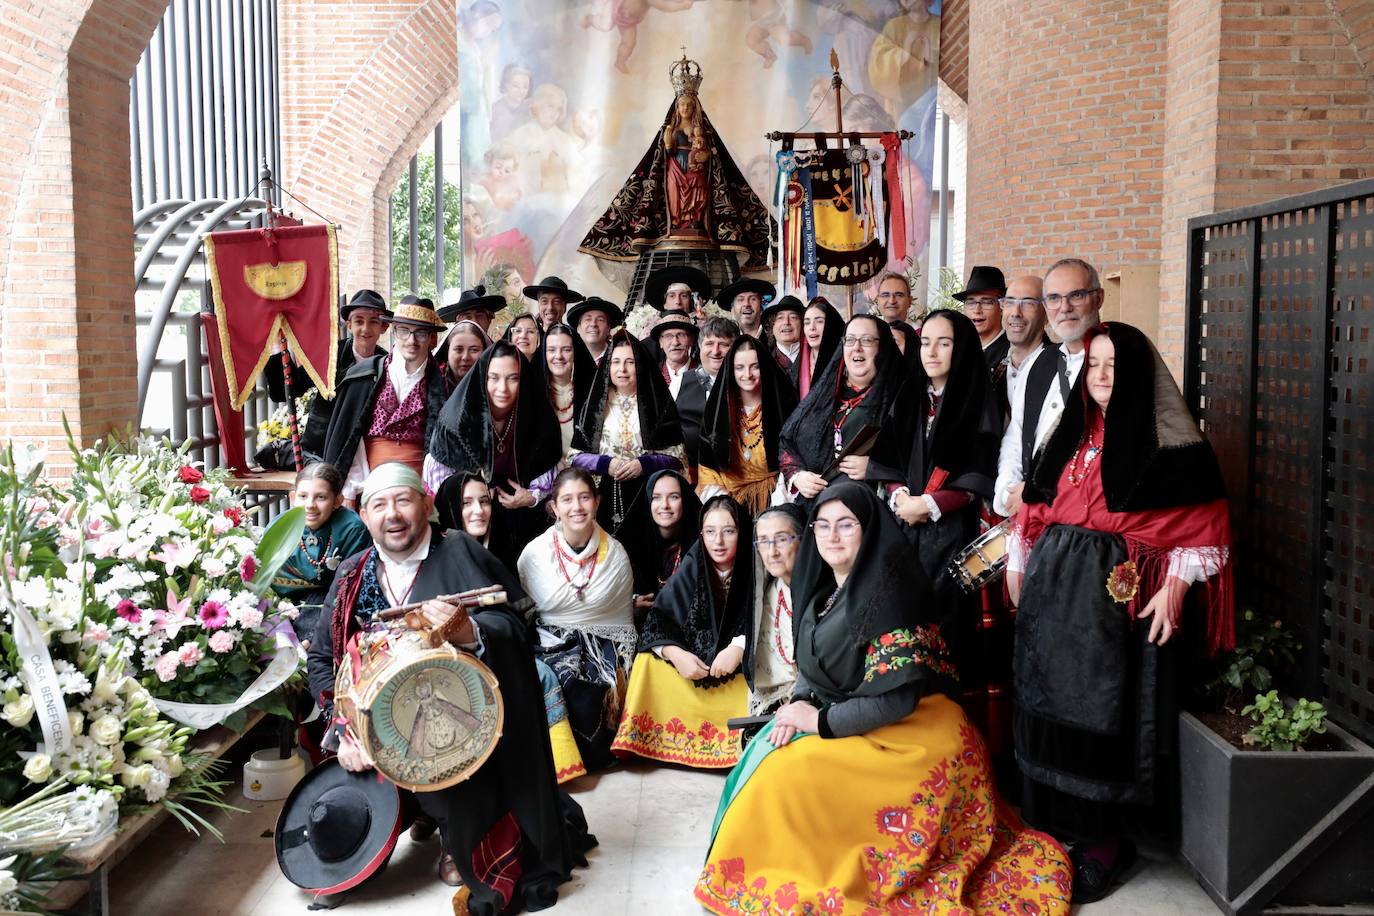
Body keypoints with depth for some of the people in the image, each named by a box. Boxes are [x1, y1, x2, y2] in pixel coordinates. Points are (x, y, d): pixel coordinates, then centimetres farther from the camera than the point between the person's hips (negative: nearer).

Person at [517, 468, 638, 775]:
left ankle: (594, 756, -1)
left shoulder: (616, 554, 0)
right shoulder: (534, 554, -2)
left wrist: (622, 667, -4)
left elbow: (624, 620, 7)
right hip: (551, 644, 0)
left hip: (602, 644, 0)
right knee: (570, 687, -30)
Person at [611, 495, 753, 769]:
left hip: (742, 668, -3)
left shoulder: (753, 569, -11)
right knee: (648, 661, -18)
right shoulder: (692, 568, -5)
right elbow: (658, 618, -6)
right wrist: (675, 653, -24)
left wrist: (739, 648, -30)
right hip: (692, 662, 3)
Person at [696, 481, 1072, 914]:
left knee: (785, 772, -16)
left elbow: (898, 697, -26)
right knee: (768, 751, -1)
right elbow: (811, 665, 14)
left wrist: (820, 720, -18)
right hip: (851, 725, 9)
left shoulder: (888, 592, -22)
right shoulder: (827, 591, 7)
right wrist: (800, 702, -8)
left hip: (908, 736, -9)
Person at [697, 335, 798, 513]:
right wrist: (714, 491, -7)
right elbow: (706, 462, 9)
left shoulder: (781, 405, 0)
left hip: (771, 494, -2)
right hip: (728, 492, 2)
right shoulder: (718, 407, 6)